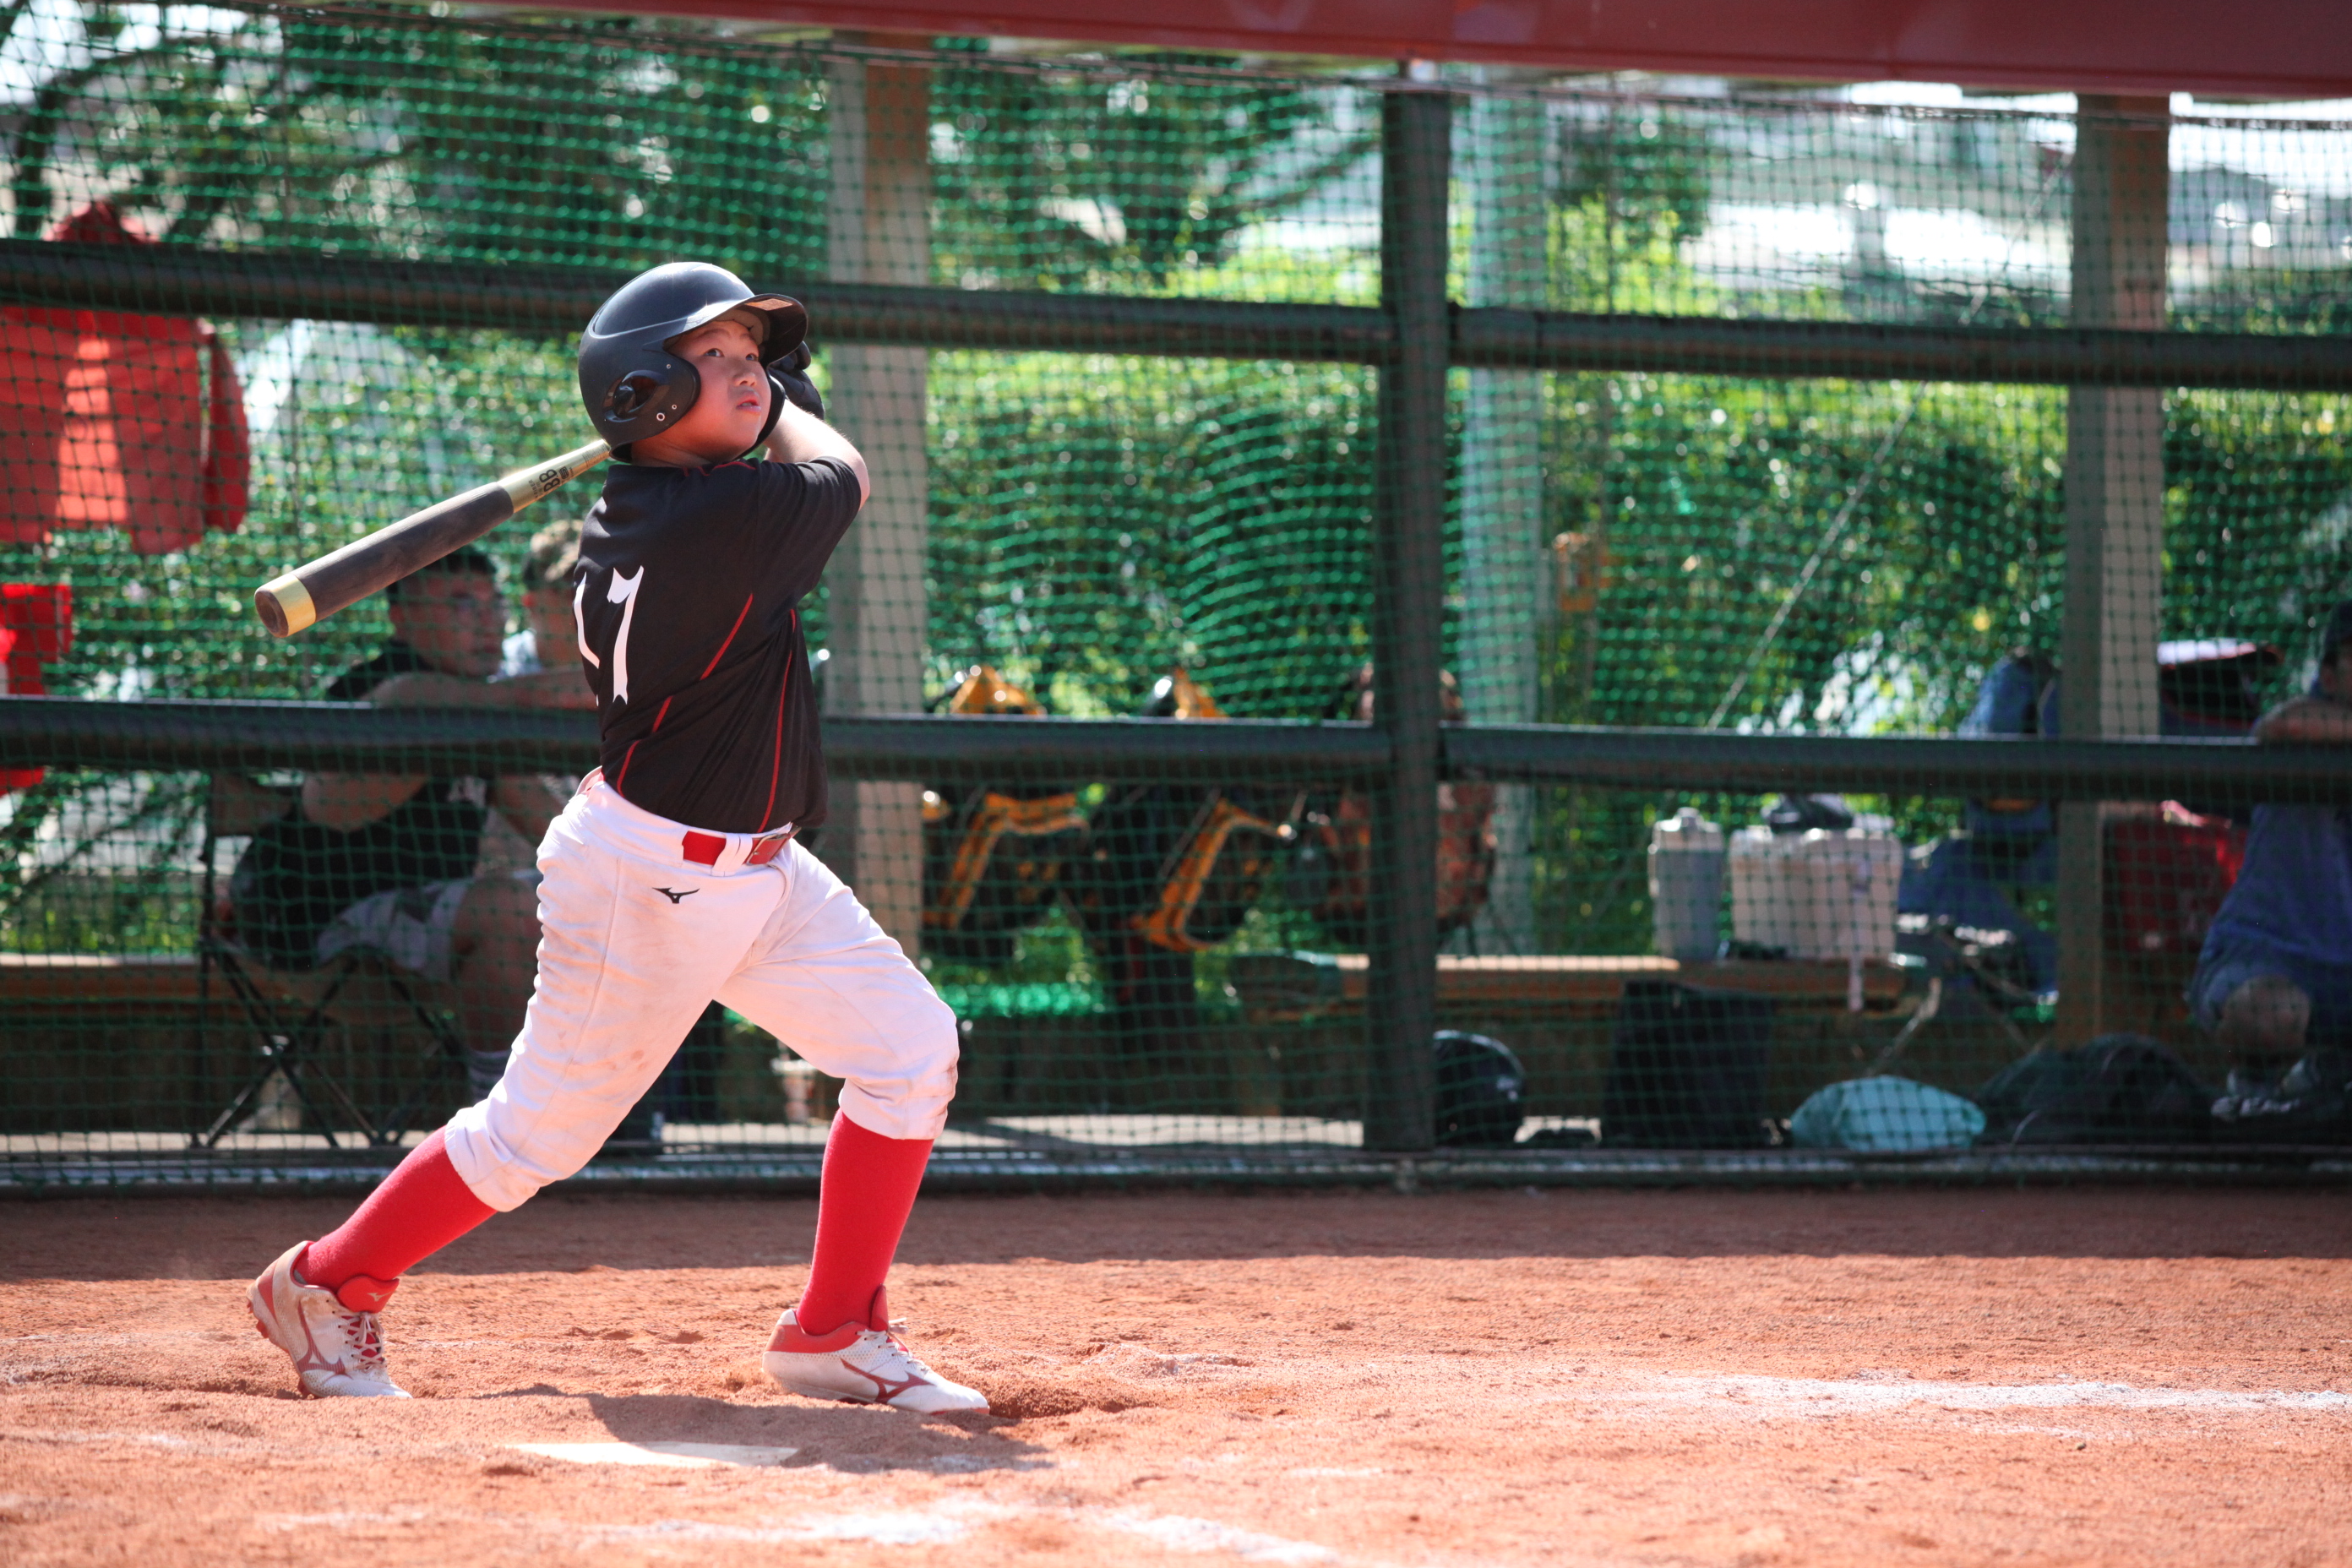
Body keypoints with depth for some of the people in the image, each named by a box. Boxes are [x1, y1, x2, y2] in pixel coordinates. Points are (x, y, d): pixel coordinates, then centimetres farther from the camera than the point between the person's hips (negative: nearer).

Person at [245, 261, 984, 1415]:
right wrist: (783, 402, 12)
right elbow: (840, 472, -5)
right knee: (540, 1133, 2)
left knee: (909, 1045, 4)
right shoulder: (732, 517, -26)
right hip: (651, 880, -10)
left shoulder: (631, 509, 1)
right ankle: (326, 1283, 23)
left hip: (757, 867, 10)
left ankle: (835, 1331, 11)